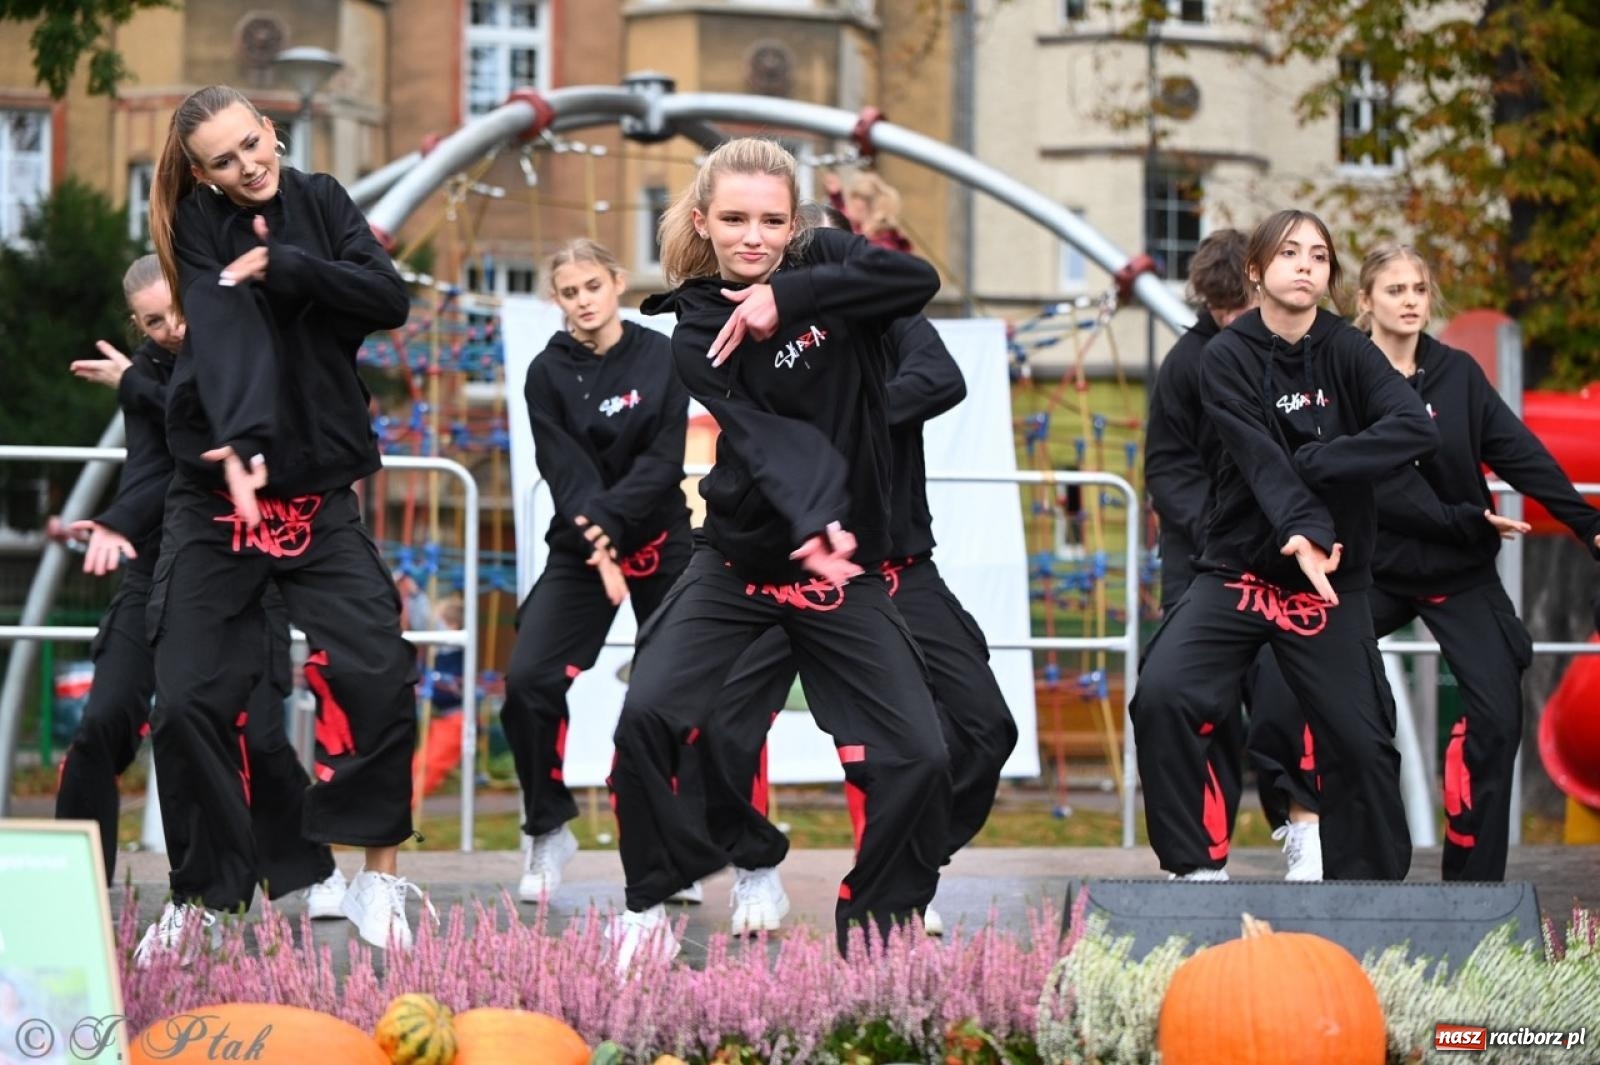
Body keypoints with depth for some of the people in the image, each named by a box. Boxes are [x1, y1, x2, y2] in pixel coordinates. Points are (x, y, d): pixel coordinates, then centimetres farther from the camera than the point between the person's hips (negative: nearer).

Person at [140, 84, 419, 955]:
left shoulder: (320, 203, 4)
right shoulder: (201, 227, -4)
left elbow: (389, 301, -9)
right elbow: (221, 330, -23)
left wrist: (283, 266, -21)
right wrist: (237, 443, -38)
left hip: (318, 496, 1)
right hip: (216, 493, -1)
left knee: (380, 673, -15)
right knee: (189, 699, -6)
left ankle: (378, 879, -3)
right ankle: (202, 892, 9)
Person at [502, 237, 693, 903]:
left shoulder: (660, 358, -3)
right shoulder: (548, 373, -2)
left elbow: (663, 458, -10)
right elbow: (565, 470, -12)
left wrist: (610, 520, -24)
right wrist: (596, 548, -27)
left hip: (660, 541, 0)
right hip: (578, 548, 0)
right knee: (529, 678, -15)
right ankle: (548, 830, 1)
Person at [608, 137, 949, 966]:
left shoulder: (823, 265, -1)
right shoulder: (698, 331, -8)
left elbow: (917, 280, -23)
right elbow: (763, 437, -25)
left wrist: (789, 298, -26)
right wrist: (814, 520, -43)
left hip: (842, 563, 1)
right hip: (738, 561, -1)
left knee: (919, 756, -8)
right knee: (646, 714, -19)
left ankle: (876, 930, 9)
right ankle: (650, 906, -1)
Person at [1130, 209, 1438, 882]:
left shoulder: (1347, 352, -1)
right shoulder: (1229, 356, -5)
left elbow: (1417, 429, -18)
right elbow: (1259, 458, -19)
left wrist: (1309, 463, -23)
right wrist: (1300, 529, -36)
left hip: (1330, 580, 1)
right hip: (1237, 571, -1)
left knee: (1361, 739, -3)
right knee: (1162, 695, -21)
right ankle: (1199, 866, -9)